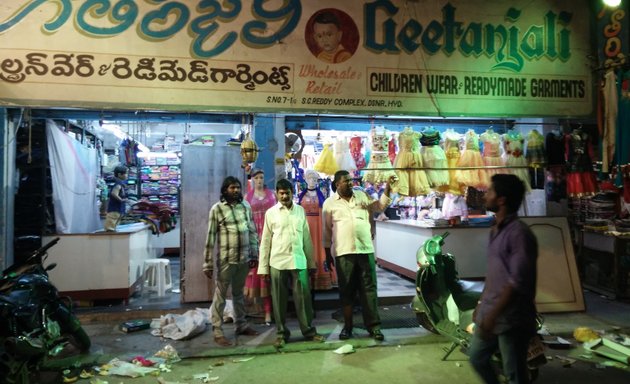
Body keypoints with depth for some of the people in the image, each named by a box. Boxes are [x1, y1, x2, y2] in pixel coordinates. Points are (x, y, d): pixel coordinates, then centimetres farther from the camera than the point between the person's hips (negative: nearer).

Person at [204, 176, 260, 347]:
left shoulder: (246, 206, 6)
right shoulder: (217, 209, -7)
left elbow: (252, 231, 11)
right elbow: (210, 237, -8)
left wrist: (254, 254, 8)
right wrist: (208, 263, -9)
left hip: (244, 258, 5)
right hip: (225, 259, -4)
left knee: (239, 293, 18)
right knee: (220, 295, 4)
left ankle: (241, 325, 31)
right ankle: (218, 332, 12)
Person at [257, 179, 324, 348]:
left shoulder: (301, 211, 8)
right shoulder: (271, 213, 2)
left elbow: (306, 237, 11)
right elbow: (265, 241, 2)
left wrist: (311, 261, 9)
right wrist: (263, 266, -2)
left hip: (299, 261, 1)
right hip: (278, 262, -1)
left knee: (303, 297, 4)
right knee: (279, 299, 6)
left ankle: (309, 330, 16)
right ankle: (281, 333, 18)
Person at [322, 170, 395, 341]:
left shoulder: (362, 196, 10)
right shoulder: (329, 203, 3)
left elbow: (380, 206, 6)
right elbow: (327, 230, 6)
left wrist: (387, 188, -9)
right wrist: (327, 253, 5)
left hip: (365, 250, 2)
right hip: (343, 253, -2)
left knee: (369, 288, 4)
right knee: (346, 290, 6)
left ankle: (373, 324, 11)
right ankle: (347, 325, 18)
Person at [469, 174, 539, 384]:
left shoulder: (519, 233, -18)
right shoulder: (496, 230, 11)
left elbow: (518, 282, -23)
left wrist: (493, 314, -22)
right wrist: (481, 304, 19)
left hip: (511, 318, -9)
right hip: (490, 312, 9)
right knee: (477, 357, 20)